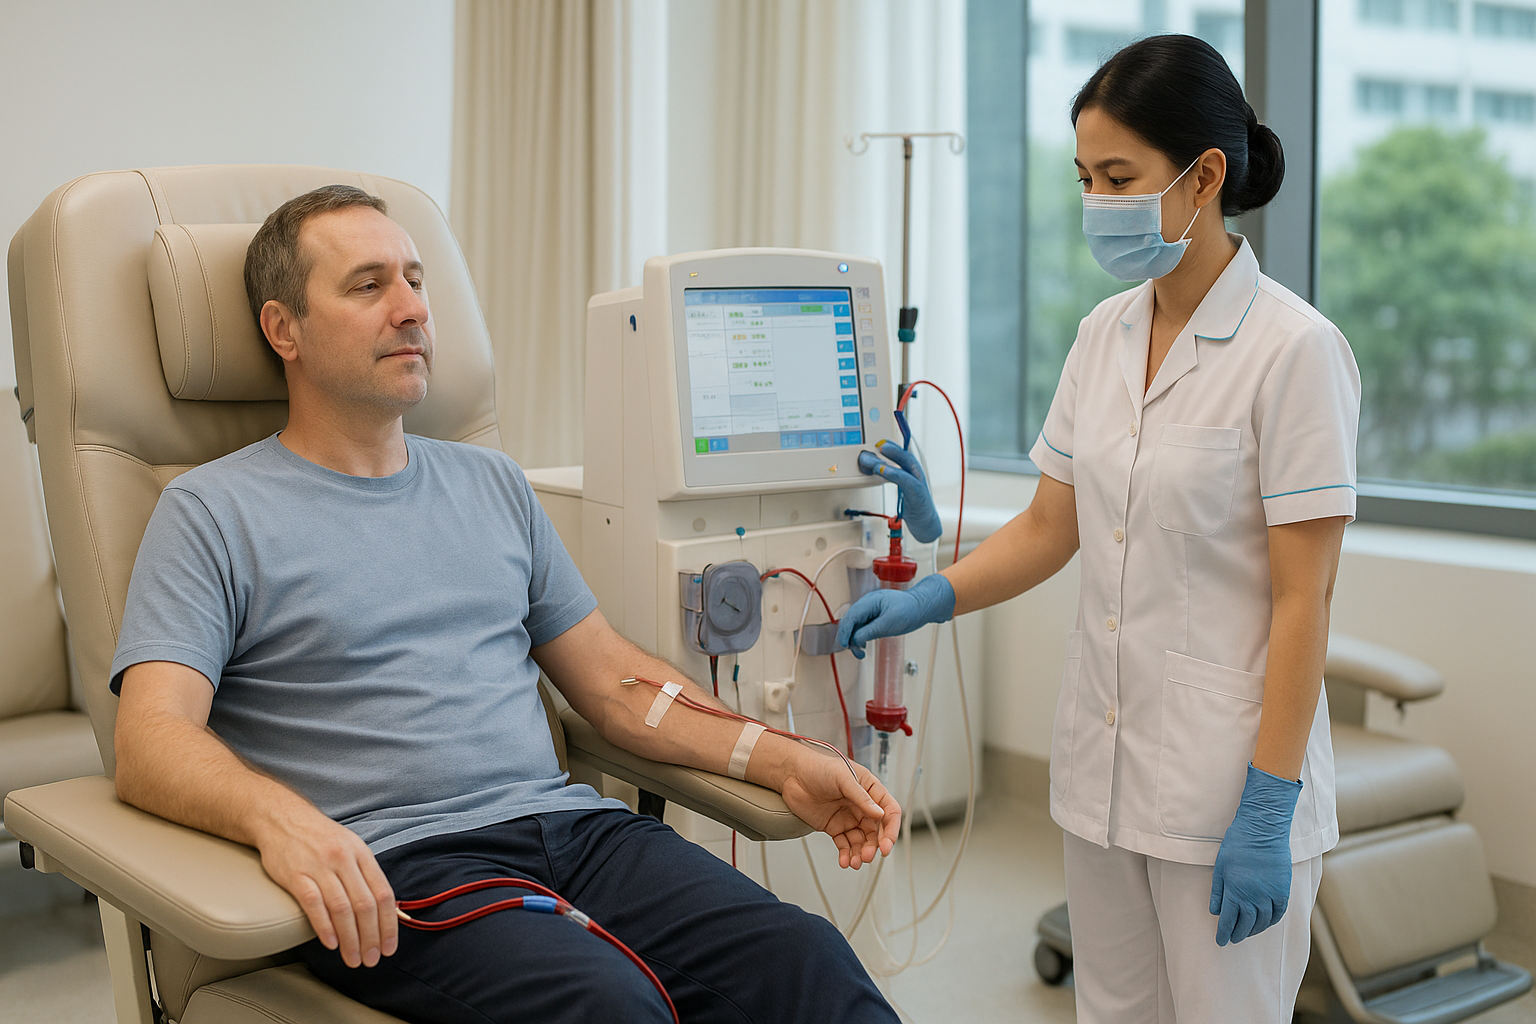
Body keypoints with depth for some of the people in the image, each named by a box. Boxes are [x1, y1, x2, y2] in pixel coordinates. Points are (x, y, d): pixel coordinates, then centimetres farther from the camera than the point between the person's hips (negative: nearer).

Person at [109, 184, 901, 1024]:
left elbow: (614, 680, 21)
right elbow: (151, 741, -7)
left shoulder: (492, 483, 22)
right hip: (392, 864, -4)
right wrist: (278, 816, -29)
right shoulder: (213, 512, 5)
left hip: (570, 823, 5)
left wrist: (783, 762, 7)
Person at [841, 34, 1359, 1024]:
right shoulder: (1105, 333, 6)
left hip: (1226, 780, -6)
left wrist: (1268, 809, -16)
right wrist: (929, 598, -2)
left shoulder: (1294, 349, -14)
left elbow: (1302, 598, -15)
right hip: (1104, 764, 6)